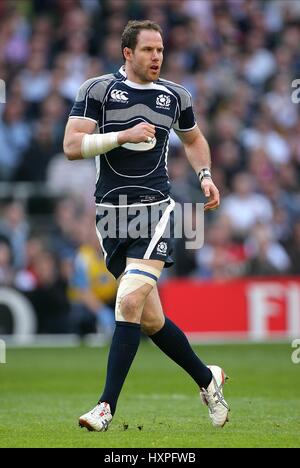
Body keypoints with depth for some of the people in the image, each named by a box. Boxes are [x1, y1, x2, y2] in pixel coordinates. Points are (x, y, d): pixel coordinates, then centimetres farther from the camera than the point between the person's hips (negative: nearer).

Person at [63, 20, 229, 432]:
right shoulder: (97, 90, 0)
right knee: (150, 320, 3)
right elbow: (72, 146, -8)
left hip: (156, 210, 0)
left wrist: (205, 175, 13)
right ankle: (207, 379, 25)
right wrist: (123, 135, -15)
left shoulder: (175, 96, 10)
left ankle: (107, 406, -16)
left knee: (130, 302, -19)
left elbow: (193, 138, 29)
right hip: (112, 212, 0)